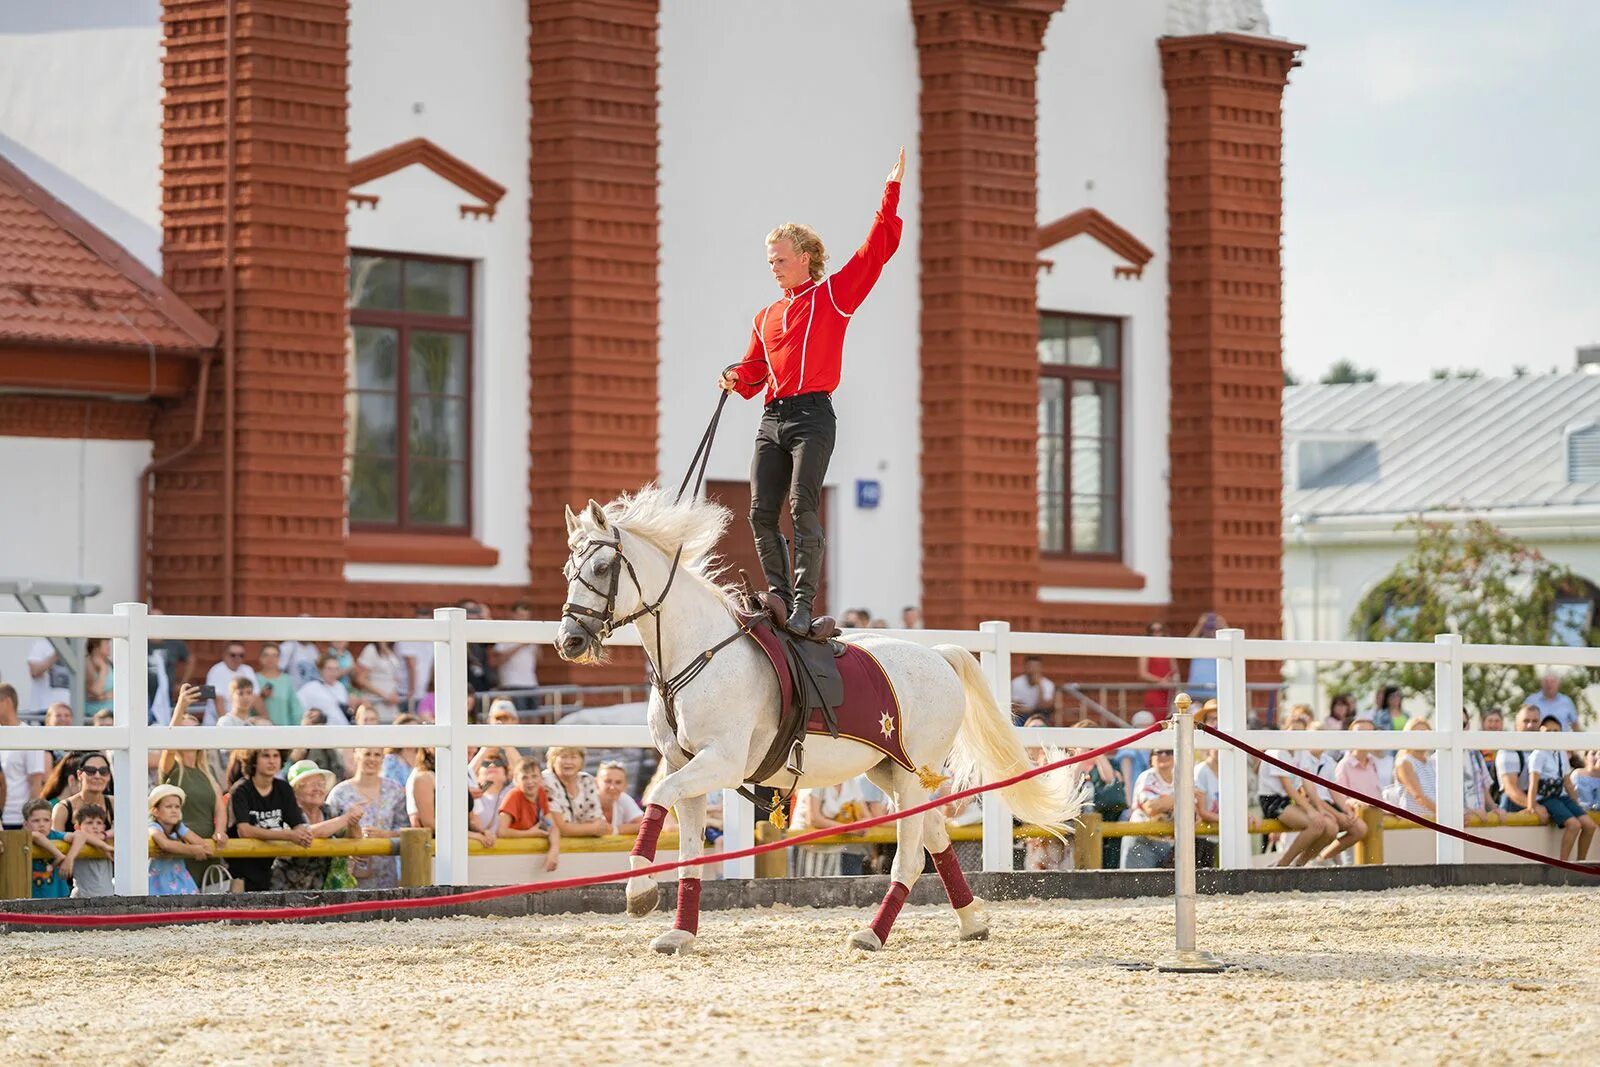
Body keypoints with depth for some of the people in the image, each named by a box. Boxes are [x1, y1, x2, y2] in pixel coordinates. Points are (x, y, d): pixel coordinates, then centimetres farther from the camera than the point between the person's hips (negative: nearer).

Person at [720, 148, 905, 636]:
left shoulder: (834, 295, 6)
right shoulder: (765, 318, 23)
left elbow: (877, 248, -1)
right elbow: (754, 371, 26)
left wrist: (892, 192, -5)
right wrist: (736, 379, 3)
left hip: (811, 416, -6)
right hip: (772, 418, 6)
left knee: (802, 505, -18)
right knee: (761, 513, -3)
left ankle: (804, 602, -21)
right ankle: (779, 595, 7)